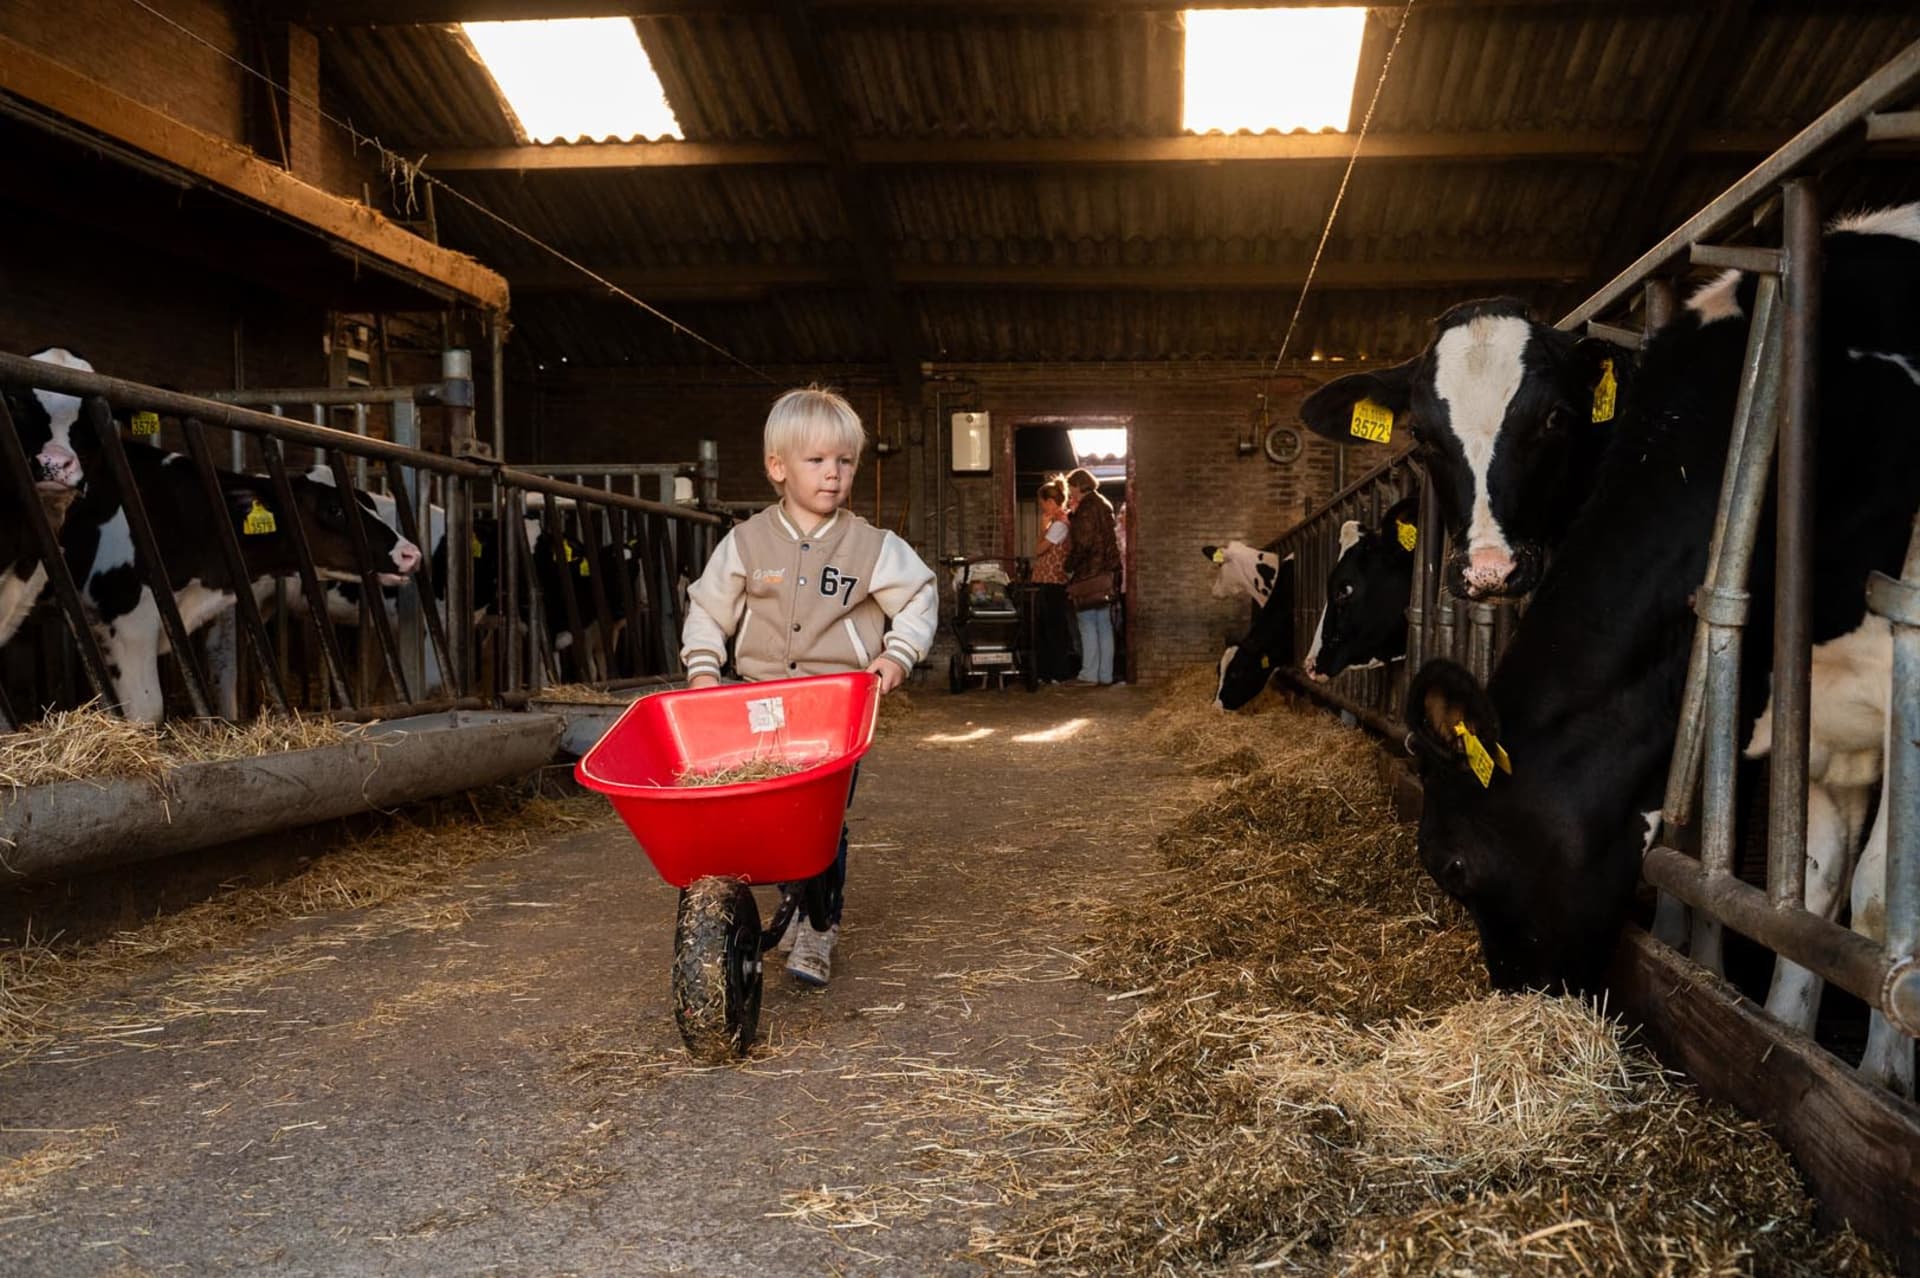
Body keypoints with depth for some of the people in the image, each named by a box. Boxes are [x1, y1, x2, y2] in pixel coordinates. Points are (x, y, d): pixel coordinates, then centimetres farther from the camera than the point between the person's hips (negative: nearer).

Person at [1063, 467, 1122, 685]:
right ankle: (1106, 674, 11)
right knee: (1105, 626, 9)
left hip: (1088, 574, -8)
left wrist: (1069, 567, -6)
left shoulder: (1086, 509, -12)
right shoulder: (1104, 506, 14)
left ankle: (1090, 673, -3)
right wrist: (1072, 515, 16)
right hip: (1107, 573, 8)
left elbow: (1082, 543, -18)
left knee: (1088, 626, -3)